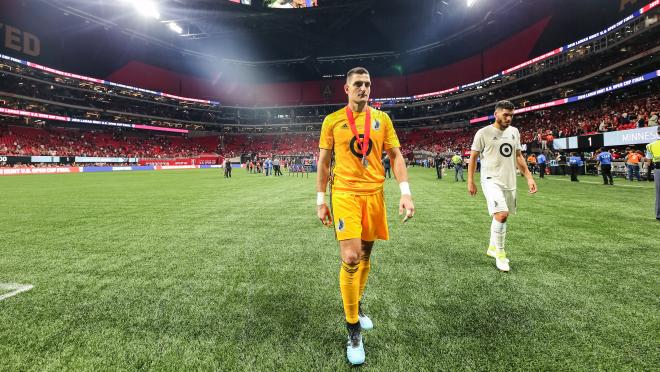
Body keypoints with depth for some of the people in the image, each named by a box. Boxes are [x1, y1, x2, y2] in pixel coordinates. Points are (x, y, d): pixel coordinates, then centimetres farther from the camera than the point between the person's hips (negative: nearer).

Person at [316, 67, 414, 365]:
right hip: (345, 193, -3)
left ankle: (357, 307, 37)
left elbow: (395, 156, 5)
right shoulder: (332, 121, 2)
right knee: (350, 258, -13)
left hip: (374, 194, 3)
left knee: (366, 255, 14)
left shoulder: (382, 119, 7)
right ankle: (354, 330, 4)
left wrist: (405, 192, -6)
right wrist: (321, 200, 3)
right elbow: (324, 162, 5)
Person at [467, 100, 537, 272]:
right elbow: (473, 157, -2)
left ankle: (492, 247, 32)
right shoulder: (483, 133, -7)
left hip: (510, 182, 6)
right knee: (501, 215, -20)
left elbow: (518, 156, 16)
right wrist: (470, 181, -6)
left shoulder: (514, 132, 9)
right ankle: (500, 254, -2)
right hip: (491, 181, -6)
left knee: (501, 216, 13)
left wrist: (529, 177, 9)